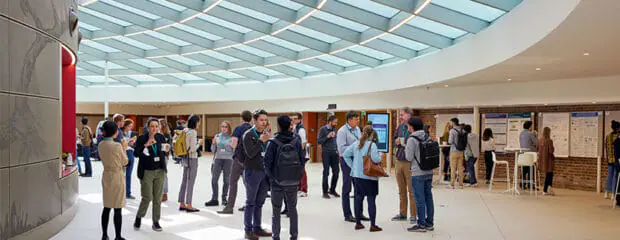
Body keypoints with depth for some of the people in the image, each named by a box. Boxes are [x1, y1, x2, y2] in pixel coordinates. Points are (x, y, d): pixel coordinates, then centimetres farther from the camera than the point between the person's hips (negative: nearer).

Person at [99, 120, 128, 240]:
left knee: (106, 208, 15)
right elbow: (125, 162, -8)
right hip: (117, 177, -7)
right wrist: (124, 148, 4)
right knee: (117, 209, 2)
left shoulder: (101, 145, 1)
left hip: (106, 176, 7)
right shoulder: (117, 146, -19)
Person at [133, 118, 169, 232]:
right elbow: (136, 154, -10)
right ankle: (138, 218, 24)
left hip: (160, 171, 4)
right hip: (147, 172, -3)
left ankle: (156, 222, 19)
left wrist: (166, 150, -8)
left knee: (158, 198, 7)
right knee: (147, 198, -2)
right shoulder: (142, 138, -7)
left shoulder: (161, 137, 4)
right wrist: (146, 145, -21)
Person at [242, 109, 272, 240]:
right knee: (250, 203, 2)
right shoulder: (248, 135, -8)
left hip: (264, 172, 6)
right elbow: (250, 154, -17)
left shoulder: (265, 134, 11)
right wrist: (261, 140, -19)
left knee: (259, 203, 12)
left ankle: (257, 228, 22)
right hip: (252, 172, -6)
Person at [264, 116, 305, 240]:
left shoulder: (273, 143, -12)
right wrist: (298, 175, 11)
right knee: (292, 209, 14)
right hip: (293, 182, 2)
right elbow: (302, 159, 0)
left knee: (276, 210, 10)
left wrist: (271, 176, 6)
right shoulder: (297, 140, -4)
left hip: (277, 182, -2)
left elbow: (267, 163, -9)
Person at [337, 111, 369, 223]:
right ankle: (347, 215, 12)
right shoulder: (342, 131, -13)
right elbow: (342, 148, -20)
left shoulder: (357, 129, 10)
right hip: (347, 160, -7)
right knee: (347, 188, 3)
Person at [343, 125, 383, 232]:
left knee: (358, 198, 12)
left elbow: (345, 155, 8)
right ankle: (373, 225, 4)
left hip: (357, 175, 6)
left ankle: (358, 223, 19)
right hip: (369, 176, -5)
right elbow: (376, 159, -21)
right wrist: (380, 154, 0)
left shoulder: (356, 144, 5)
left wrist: (352, 166, 12)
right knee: (371, 200, 1)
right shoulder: (372, 145, -13)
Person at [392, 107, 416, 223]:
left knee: (411, 190, 1)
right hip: (399, 161, 6)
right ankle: (402, 213, 24)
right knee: (401, 190, 14)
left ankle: (413, 215, 11)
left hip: (409, 162, -6)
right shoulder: (399, 127, 10)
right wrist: (396, 142, -1)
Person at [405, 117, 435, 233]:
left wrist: (406, 149, 5)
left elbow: (409, 157, -11)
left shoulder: (412, 139, -12)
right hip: (429, 172, 7)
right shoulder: (427, 137, 8)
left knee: (420, 199, -1)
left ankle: (421, 224, 5)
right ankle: (429, 223, 18)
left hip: (418, 173, -7)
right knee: (428, 197, 11)